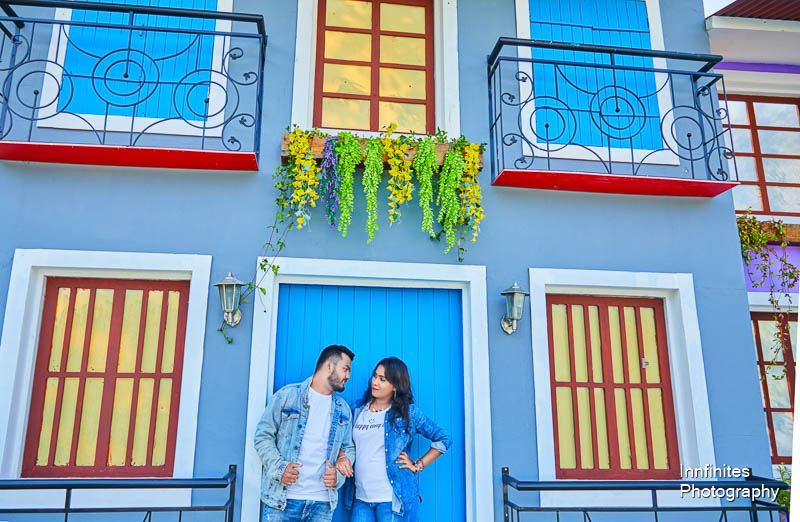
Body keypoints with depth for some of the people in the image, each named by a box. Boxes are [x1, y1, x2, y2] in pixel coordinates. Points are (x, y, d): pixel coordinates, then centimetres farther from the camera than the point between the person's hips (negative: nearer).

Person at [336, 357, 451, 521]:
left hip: (393, 499, -3)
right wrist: (342, 457, -1)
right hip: (360, 498, 4)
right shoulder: (358, 410, 10)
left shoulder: (408, 412, -2)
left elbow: (443, 440, 3)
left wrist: (418, 466, -2)